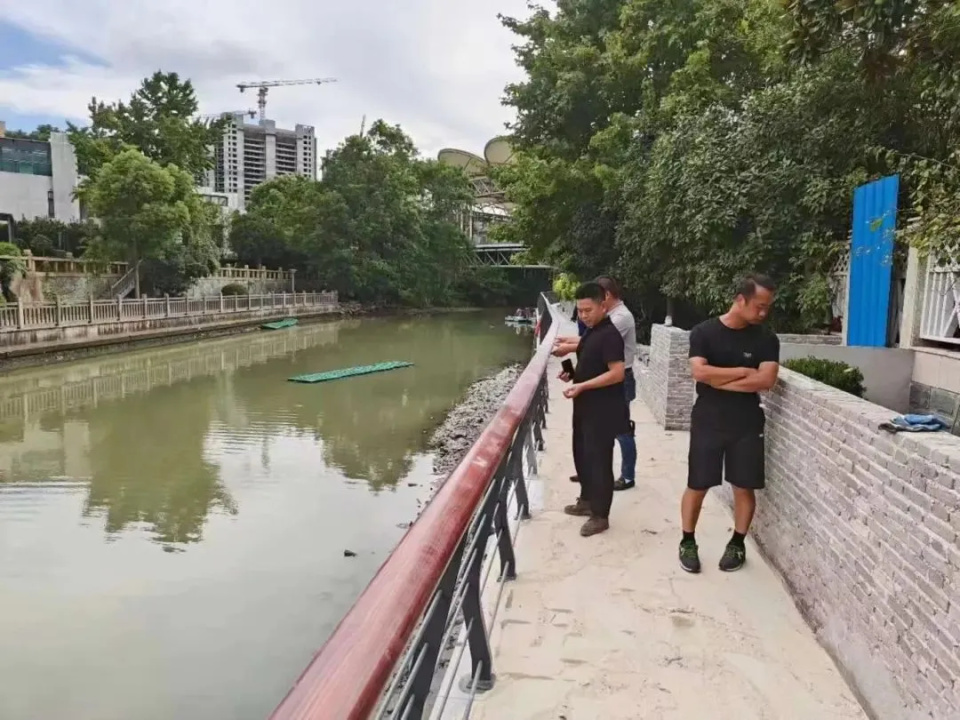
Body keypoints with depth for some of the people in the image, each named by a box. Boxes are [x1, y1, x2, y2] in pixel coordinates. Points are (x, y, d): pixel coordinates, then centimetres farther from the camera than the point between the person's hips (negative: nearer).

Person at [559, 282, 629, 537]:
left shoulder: (609, 335, -19)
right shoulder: (592, 332, 11)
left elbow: (616, 373, -25)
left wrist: (582, 386, -25)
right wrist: (573, 374, 4)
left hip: (603, 410, -10)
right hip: (586, 407, 10)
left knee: (599, 460, -1)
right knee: (582, 455, 20)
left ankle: (600, 516, 10)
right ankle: (587, 501, 36)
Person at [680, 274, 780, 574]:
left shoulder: (766, 339, -1)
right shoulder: (704, 332, -5)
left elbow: (766, 380, -14)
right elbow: (700, 372, -19)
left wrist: (720, 380, -15)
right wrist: (743, 371, -14)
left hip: (746, 424, 2)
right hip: (707, 422, -1)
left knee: (744, 486, 8)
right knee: (697, 485, 5)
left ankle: (737, 544, 26)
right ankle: (688, 542, 22)